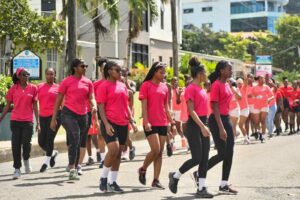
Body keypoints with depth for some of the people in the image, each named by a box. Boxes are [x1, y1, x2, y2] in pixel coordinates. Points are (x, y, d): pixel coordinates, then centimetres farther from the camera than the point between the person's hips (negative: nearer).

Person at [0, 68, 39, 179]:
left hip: (28, 121, -1)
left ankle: (26, 160, 26)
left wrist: (38, 122, 2)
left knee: (26, 143, -6)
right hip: (15, 121, 1)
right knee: (16, 145, 0)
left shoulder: (33, 88, 2)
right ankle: (17, 169, 10)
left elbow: (35, 106, 5)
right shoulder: (13, 89, 3)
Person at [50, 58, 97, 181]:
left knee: (79, 144, 11)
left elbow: (91, 98, 6)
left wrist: (94, 106, -19)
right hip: (68, 113, -5)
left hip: (83, 115, 5)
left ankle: (74, 169, 25)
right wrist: (53, 119, -1)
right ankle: (72, 169, -24)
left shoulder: (88, 82, 11)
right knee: (74, 138, -23)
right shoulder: (67, 81, 0)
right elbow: (58, 100, 2)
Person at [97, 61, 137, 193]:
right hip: (110, 123, -7)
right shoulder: (104, 86, -6)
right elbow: (101, 107, -10)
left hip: (123, 124, 7)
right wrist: (106, 124, -19)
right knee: (113, 149, -21)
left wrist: (132, 121, 13)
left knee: (119, 153, 7)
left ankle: (113, 182, 16)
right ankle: (103, 178, -2)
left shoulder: (122, 86, 15)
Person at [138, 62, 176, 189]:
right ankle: (143, 169, 14)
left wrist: (172, 122, 11)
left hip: (163, 123, 6)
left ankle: (156, 180, 9)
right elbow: (144, 105, -9)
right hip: (151, 124, -6)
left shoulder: (164, 87, 12)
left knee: (160, 152, 4)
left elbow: (166, 107, 15)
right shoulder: (146, 85, -4)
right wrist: (146, 121, -18)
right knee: (156, 150, -13)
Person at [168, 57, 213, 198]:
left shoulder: (202, 89, 13)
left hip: (203, 123, 9)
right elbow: (191, 111, -19)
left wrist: (205, 125, 18)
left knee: (204, 158, 4)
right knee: (197, 158, -8)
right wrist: (202, 126, -24)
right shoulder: (191, 89, -13)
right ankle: (175, 176, 13)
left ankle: (201, 189, 8)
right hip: (194, 126, -9)